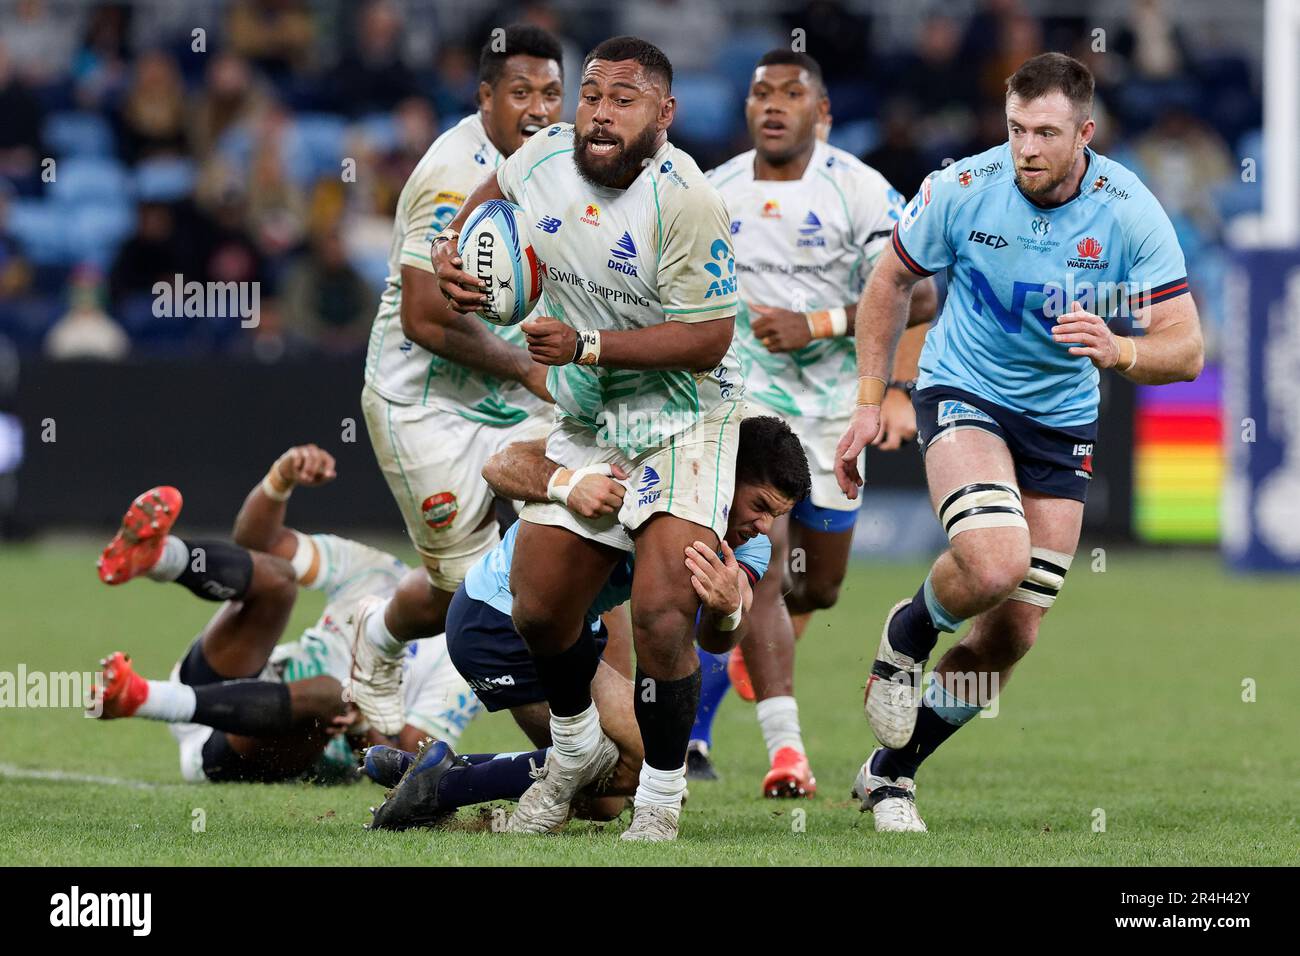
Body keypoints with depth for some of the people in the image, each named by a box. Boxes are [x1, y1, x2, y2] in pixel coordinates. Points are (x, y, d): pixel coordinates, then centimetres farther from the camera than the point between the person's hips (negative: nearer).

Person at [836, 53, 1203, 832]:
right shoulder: (962, 190, -17)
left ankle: (893, 770, 22)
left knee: (1012, 635, 3)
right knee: (995, 564, -30)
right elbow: (893, 280, 2)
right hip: (964, 394, -2)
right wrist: (870, 401, 0)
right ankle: (904, 641, 3)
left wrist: (1118, 353, -40)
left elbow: (1186, 350, -19)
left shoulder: (1131, 213, -17)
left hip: (1062, 421, 3)